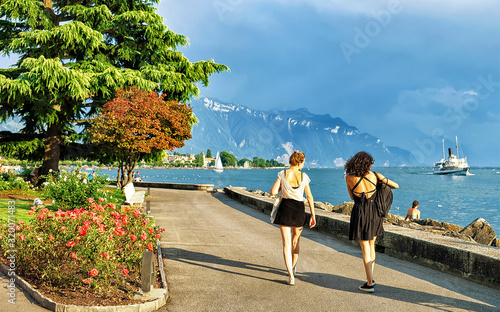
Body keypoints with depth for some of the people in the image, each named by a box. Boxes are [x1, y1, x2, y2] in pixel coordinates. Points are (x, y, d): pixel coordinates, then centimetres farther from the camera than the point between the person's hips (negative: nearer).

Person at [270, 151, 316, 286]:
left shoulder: (282, 174, -5)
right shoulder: (304, 176, -3)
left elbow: (273, 192, -8)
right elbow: (309, 197, 0)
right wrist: (313, 215, 6)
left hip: (285, 209, -1)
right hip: (299, 209, 2)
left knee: (286, 243, 0)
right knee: (295, 241, 22)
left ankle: (291, 276, -10)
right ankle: (293, 268, 40)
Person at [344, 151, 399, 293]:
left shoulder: (349, 177, -7)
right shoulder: (374, 175, -3)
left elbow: (352, 197, 6)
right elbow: (396, 185, 6)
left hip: (360, 213, -3)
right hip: (374, 213, 3)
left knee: (365, 249, 2)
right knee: (371, 245, 19)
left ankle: (369, 284, 4)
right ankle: (370, 277, 28)